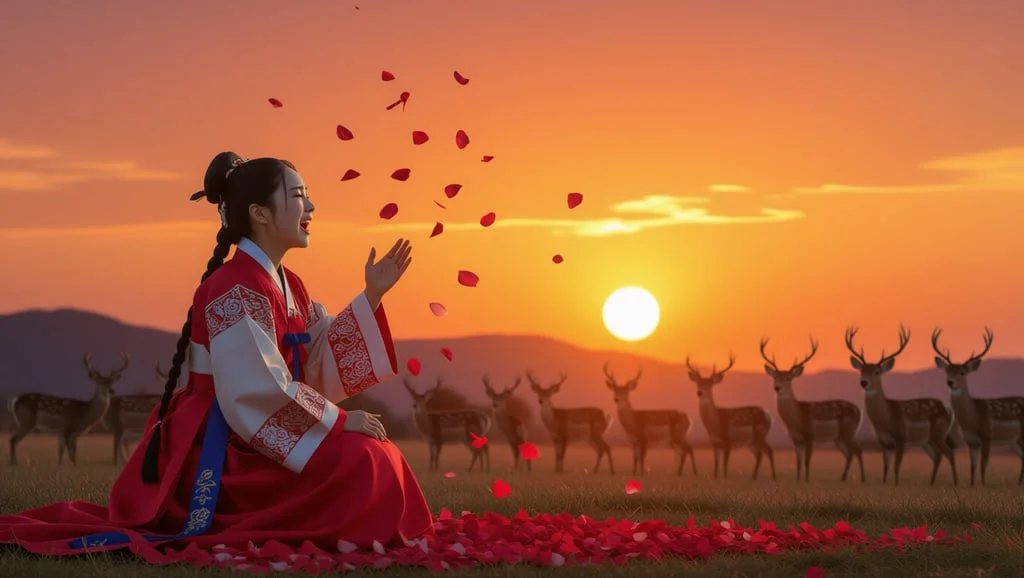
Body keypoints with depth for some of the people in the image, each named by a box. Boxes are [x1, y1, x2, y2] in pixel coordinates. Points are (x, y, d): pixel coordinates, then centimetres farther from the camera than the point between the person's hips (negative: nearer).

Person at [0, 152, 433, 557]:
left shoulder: (287, 286, 12)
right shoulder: (237, 288, -17)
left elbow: (321, 364, 6)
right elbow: (258, 394, -24)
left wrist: (372, 296, 2)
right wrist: (339, 421, -19)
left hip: (245, 444, 10)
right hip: (215, 453, -10)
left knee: (371, 453, 15)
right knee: (362, 462, -19)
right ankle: (242, 532, -10)